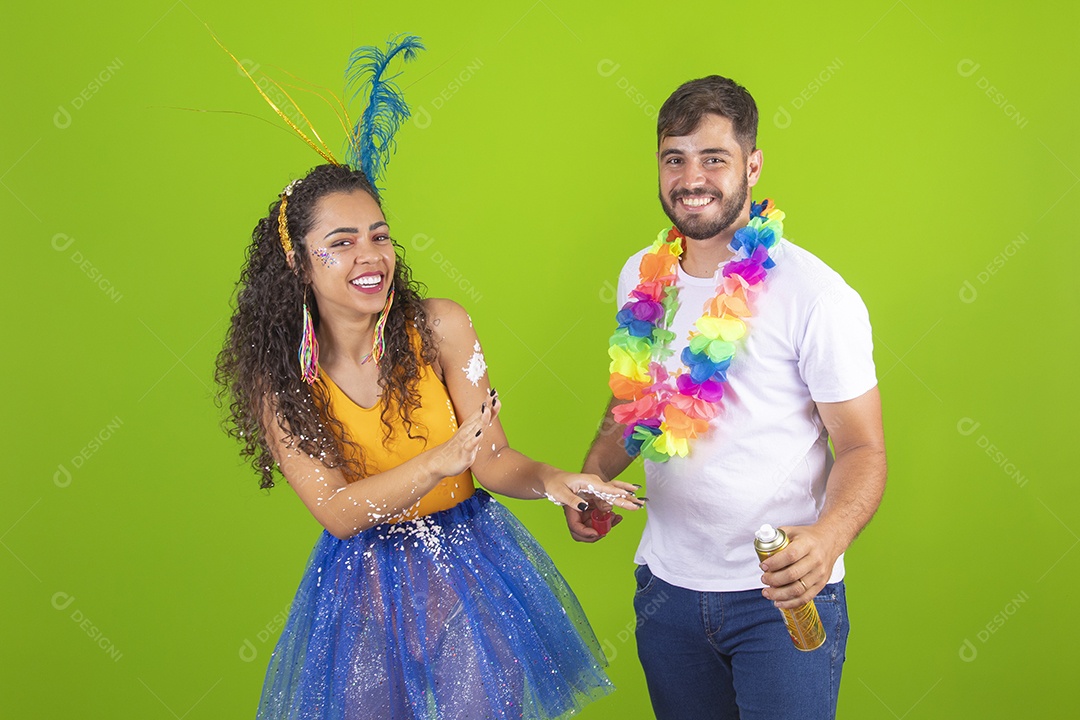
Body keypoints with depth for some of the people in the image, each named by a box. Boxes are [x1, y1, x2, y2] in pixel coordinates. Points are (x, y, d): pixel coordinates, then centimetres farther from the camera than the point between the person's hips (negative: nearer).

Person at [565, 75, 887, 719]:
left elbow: (863, 448, -12)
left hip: (783, 596, -5)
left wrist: (829, 535, -31)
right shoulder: (643, 277, 4)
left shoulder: (815, 294, -13)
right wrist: (593, 477, 1)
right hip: (667, 585, 5)